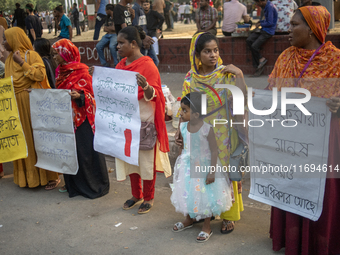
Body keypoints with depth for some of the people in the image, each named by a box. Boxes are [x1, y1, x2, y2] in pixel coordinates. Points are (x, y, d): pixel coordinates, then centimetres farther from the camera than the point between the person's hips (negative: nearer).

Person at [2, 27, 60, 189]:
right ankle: (27, 175, 16)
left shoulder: (32, 55, -5)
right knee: (24, 139, 7)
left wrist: (22, 63, -16)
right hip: (17, 105, 6)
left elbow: (40, 74, -17)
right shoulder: (9, 60, 15)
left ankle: (50, 176, 5)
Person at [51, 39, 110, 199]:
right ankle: (73, 183, 24)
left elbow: (90, 94, -15)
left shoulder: (81, 71, -12)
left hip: (82, 118, -8)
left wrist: (79, 95, -33)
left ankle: (93, 185, 9)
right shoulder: (60, 71, 12)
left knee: (84, 150, -4)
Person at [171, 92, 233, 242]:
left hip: (204, 166, -6)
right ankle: (189, 219, 44)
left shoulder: (206, 129, -23)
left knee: (205, 195, 7)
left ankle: (207, 227, 25)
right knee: (187, 192, 19)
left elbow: (214, 150, -17)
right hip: (187, 166, 6)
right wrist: (180, 165, 13)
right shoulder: (183, 127, -6)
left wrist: (212, 171, -18)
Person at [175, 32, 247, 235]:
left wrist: (239, 74, -27)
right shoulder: (191, 78, 0)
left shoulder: (226, 75, -10)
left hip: (222, 135, -3)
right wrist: (180, 131, -5)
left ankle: (228, 214, 22)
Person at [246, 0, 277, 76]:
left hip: (268, 31, -10)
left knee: (254, 46, -18)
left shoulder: (270, 7, -17)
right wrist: (260, 22, 10)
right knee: (249, 40, -8)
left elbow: (270, 23, -18)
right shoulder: (266, 6, 13)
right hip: (263, 30, 10)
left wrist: (260, 24, -4)